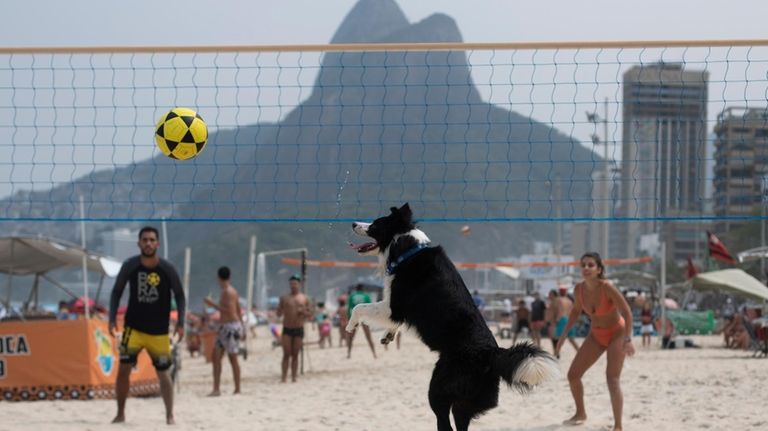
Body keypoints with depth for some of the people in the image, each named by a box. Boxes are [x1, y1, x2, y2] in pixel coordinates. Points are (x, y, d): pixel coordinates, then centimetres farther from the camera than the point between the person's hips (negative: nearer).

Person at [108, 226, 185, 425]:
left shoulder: (167, 269, -8)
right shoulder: (129, 266, -6)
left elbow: (179, 296, 0)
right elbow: (117, 292, 4)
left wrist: (180, 323, -9)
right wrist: (112, 319, -5)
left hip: (159, 331, 0)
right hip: (133, 327, 1)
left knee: (163, 373, 1)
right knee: (123, 369, -6)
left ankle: (170, 415, 10)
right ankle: (120, 414, 8)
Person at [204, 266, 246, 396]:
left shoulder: (228, 292, -13)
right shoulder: (226, 291, 16)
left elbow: (229, 311, -22)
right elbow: (239, 311, 20)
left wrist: (213, 305, -18)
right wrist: (242, 328, 26)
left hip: (231, 327, -9)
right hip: (223, 327, 9)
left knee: (232, 358, -5)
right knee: (216, 357, 6)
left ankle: (237, 389, -2)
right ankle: (216, 389, 5)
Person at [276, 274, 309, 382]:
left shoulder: (304, 299, 7)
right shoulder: (284, 298, 6)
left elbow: (309, 315, 10)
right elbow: (279, 314, 7)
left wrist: (303, 311, -11)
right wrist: (279, 308, -14)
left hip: (298, 330, 0)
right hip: (287, 329, 0)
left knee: (295, 355, 3)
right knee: (286, 354, -6)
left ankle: (293, 377, 6)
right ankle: (284, 377, -5)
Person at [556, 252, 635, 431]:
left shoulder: (607, 288, -28)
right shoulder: (579, 289, -12)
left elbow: (627, 312, -26)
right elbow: (576, 311, 8)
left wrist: (628, 339, -34)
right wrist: (564, 335, 6)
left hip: (616, 334, -6)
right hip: (596, 335, 6)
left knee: (612, 379, -19)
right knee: (573, 375, 5)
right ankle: (580, 413, 29)